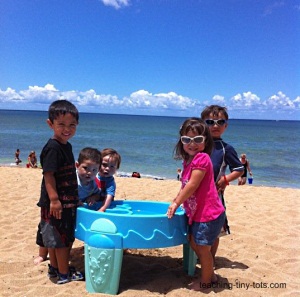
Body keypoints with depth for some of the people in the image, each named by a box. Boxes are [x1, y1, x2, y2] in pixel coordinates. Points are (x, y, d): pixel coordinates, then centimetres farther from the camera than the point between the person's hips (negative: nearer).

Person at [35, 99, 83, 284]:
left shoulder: (66, 146, 10)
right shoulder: (52, 148, -18)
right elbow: (48, 175, -23)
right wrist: (54, 199, -27)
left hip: (67, 202, 9)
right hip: (56, 203, -9)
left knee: (56, 238, 20)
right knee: (62, 239, 2)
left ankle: (55, 268, 34)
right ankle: (64, 274, 16)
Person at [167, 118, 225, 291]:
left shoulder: (202, 158, -22)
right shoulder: (189, 160, 6)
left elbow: (192, 186, -22)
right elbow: (185, 186, 17)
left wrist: (176, 204, -13)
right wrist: (176, 202, 16)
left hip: (208, 214, -9)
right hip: (197, 213, 9)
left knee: (203, 248, 6)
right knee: (194, 244, 21)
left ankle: (205, 282, 27)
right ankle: (210, 275, 39)